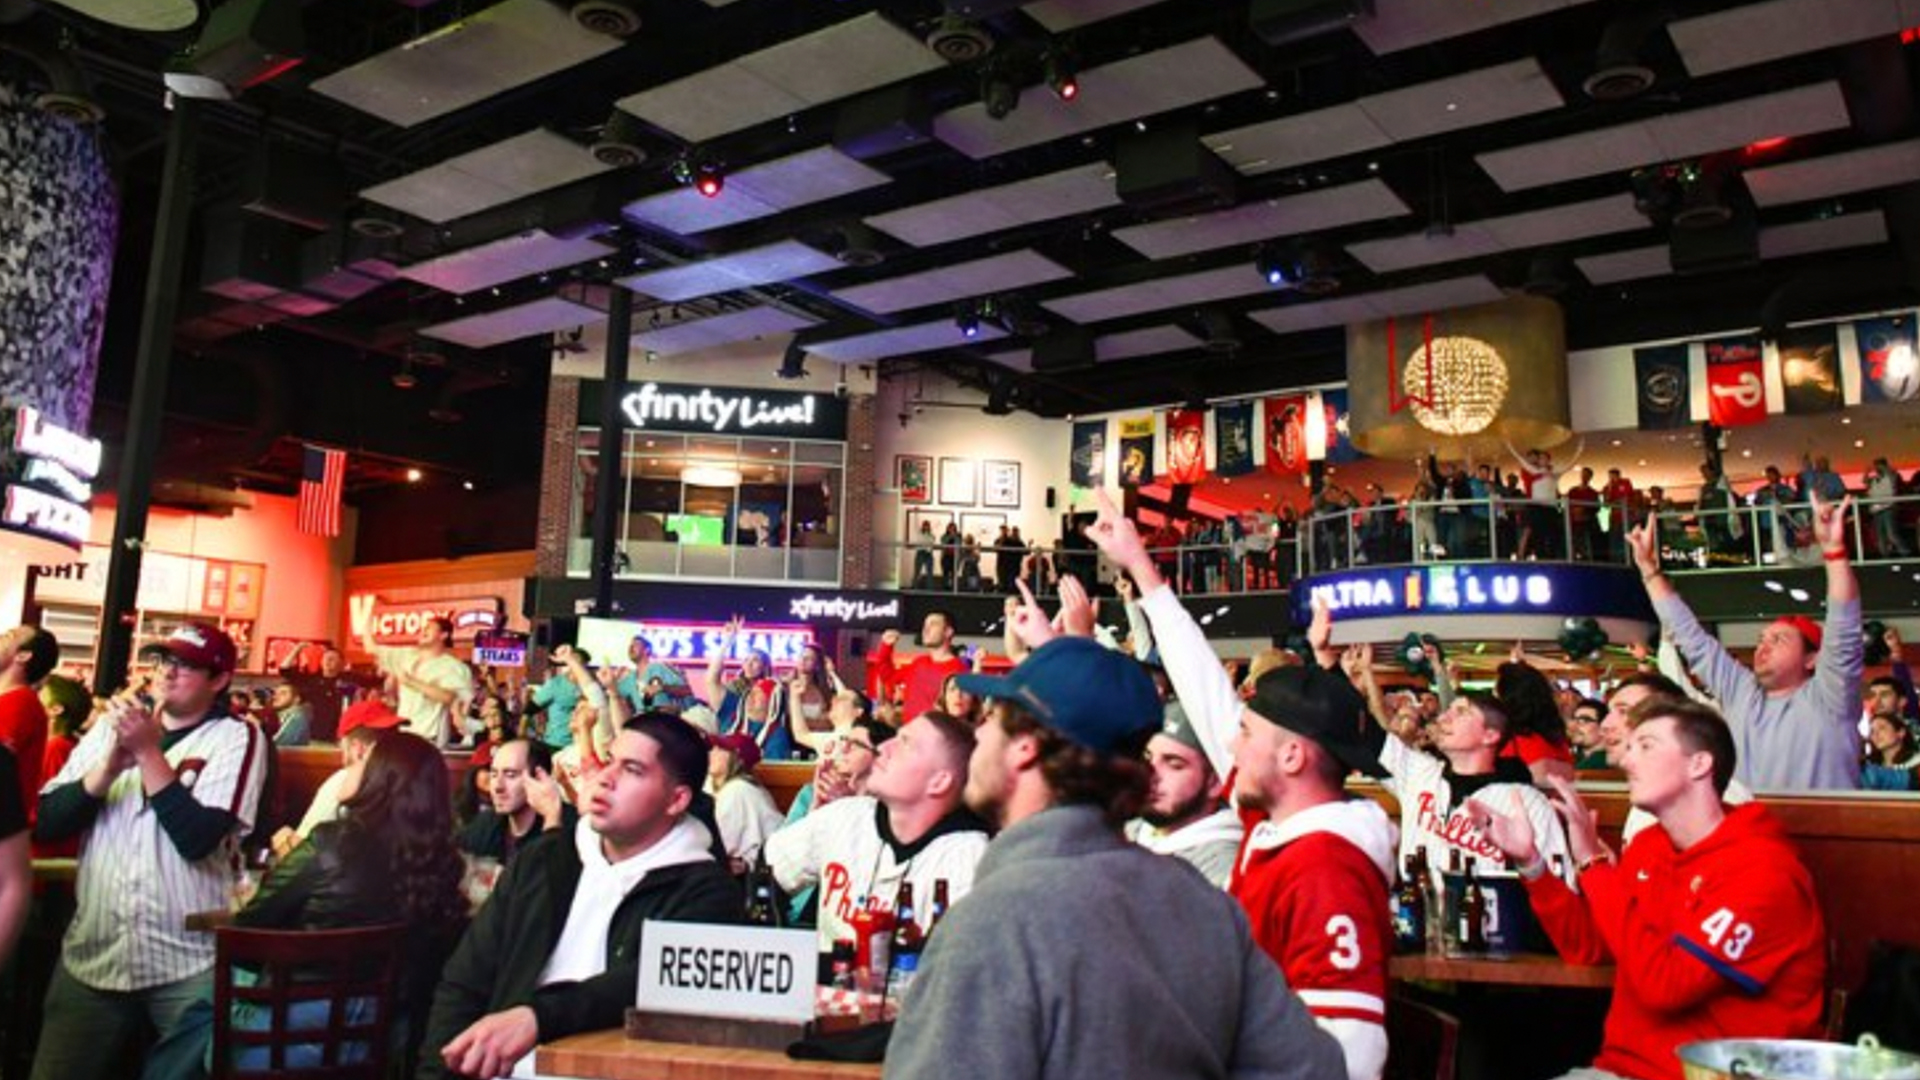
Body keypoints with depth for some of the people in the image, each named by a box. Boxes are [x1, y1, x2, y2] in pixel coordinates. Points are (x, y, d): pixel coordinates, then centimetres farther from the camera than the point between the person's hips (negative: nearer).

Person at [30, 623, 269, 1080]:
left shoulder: (237, 738, -6)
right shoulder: (113, 725, 9)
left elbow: (198, 837, -18)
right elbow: (47, 824, 1)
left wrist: (149, 752, -13)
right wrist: (111, 765, -14)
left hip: (189, 963, -4)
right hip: (93, 954, 4)